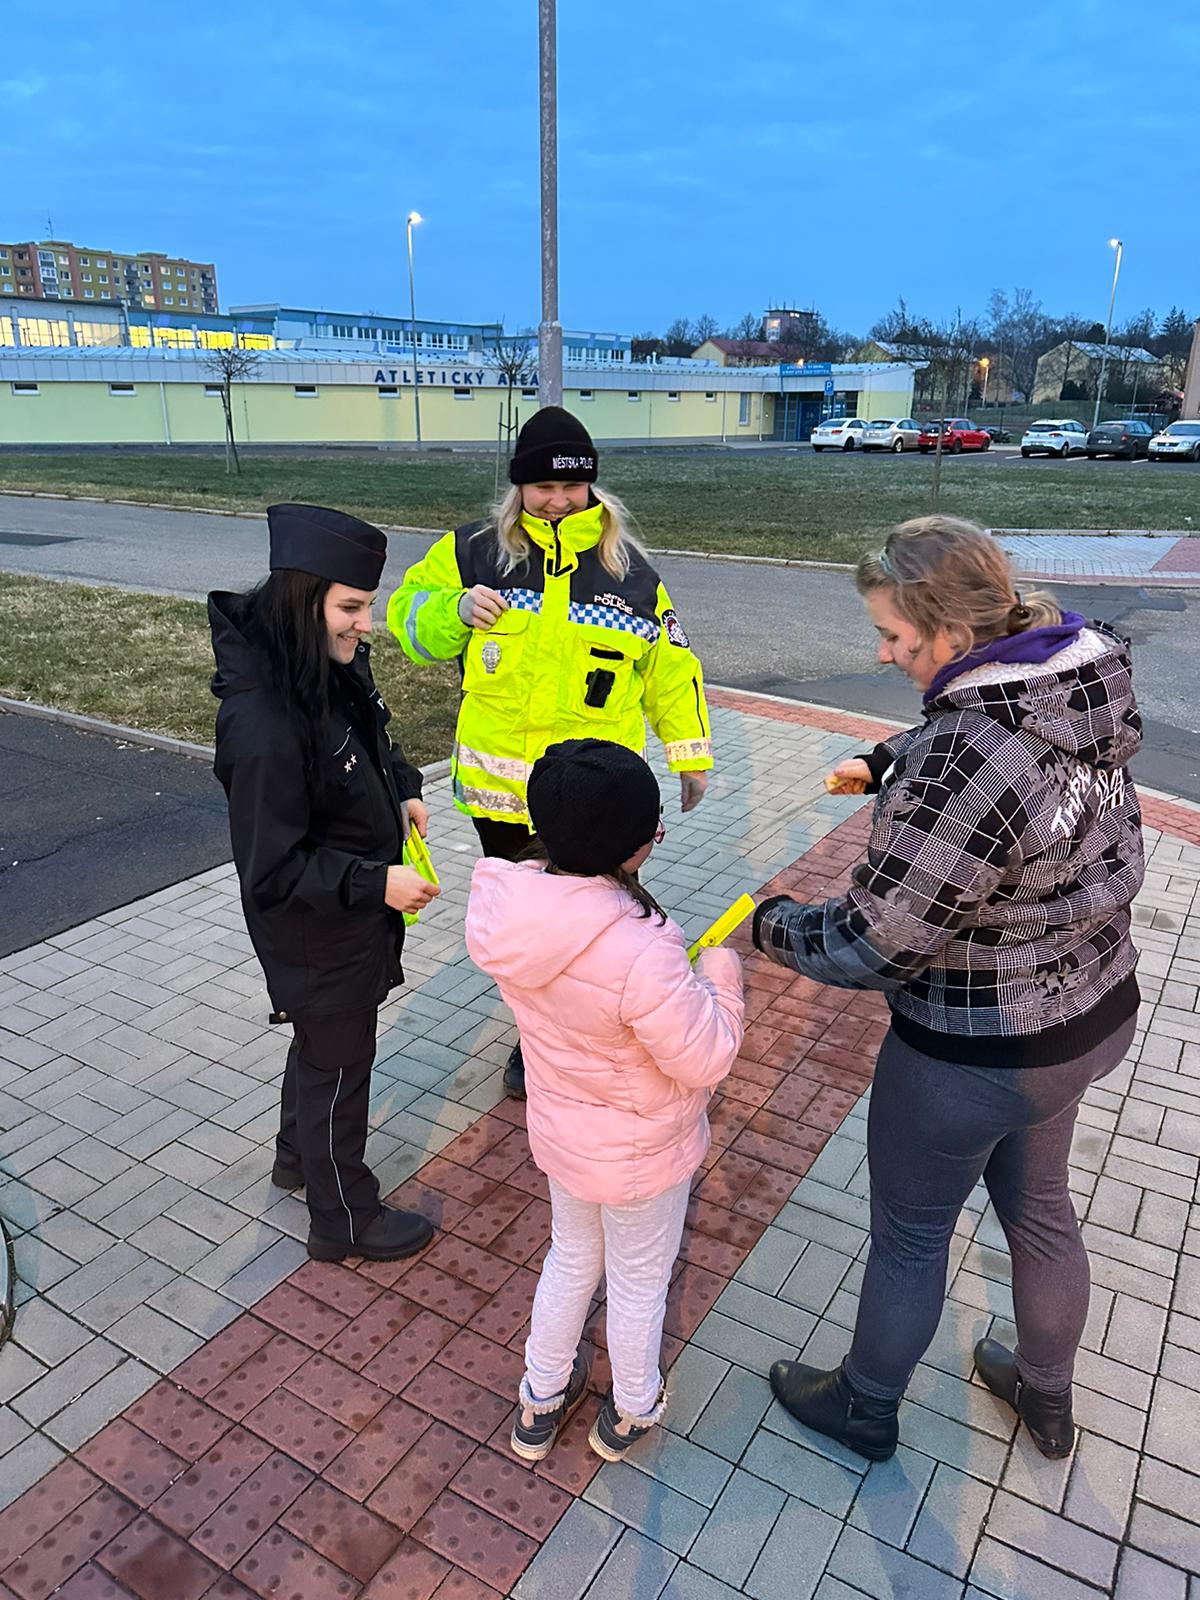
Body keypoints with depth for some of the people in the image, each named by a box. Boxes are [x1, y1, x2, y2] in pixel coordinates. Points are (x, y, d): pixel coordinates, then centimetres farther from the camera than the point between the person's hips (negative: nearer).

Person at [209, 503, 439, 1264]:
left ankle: (299, 1158, 55)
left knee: (322, 1045, 29)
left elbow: (370, 744, 14)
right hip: (319, 936, -9)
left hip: (352, 913, 9)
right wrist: (377, 883, -28)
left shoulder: (334, 671, -8)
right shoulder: (264, 722, -34)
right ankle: (345, 1221, 36)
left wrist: (402, 792, -1)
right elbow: (274, 870, -28)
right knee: (338, 1066, 12)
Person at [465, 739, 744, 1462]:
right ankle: (630, 1414, 51)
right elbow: (705, 1059, -27)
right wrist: (721, 974, -12)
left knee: (572, 1257, 31)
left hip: (559, 1131, 5)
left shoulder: (504, 903, -19)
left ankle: (541, 1402, 52)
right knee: (639, 1284, 23)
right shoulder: (643, 952, -40)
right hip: (641, 1154, -5)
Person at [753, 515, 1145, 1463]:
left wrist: (776, 929, -9)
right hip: (1089, 1012, 8)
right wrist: (886, 763, 17)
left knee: (910, 1233, 17)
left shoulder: (960, 763, -35)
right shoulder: (1081, 690, -8)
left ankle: (865, 1410, 45)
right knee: (1037, 1205, 29)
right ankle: (1047, 1399, 55)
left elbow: (873, 944, -26)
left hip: (978, 1055, -8)